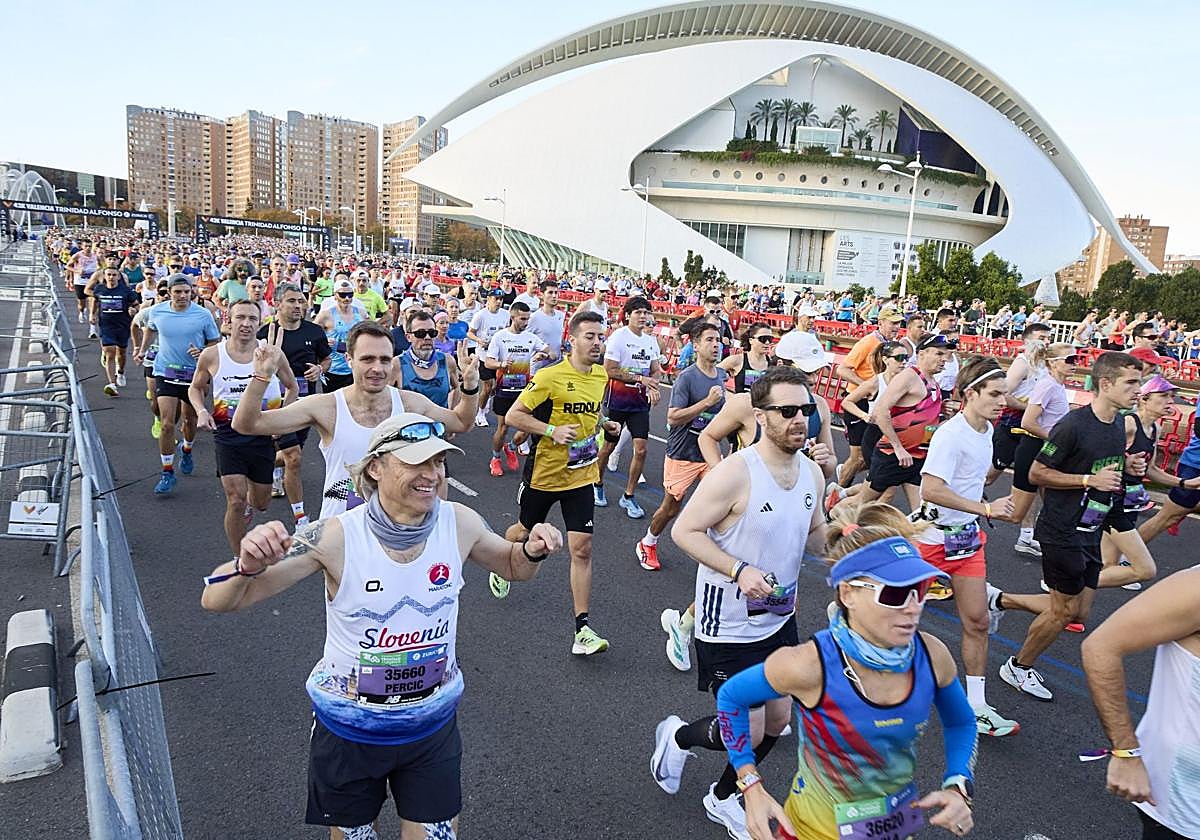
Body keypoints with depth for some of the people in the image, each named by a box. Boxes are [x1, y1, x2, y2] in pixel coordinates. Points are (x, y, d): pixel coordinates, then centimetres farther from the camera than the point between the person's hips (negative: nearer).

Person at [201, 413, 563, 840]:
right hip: (348, 727, -1)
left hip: (433, 723, 2)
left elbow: (512, 565, 5)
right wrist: (248, 565, -42)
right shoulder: (337, 537, -24)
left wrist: (533, 550, -18)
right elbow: (217, 601, -20)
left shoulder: (459, 523, -15)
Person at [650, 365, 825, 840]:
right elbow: (685, 531, -20)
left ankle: (723, 798, 43)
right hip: (729, 626, -7)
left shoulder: (811, 472, -2)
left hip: (779, 619, 7)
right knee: (747, 731, 0)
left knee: (778, 719, 17)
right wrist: (739, 571, -31)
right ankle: (677, 736, 33)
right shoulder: (735, 473, -25)